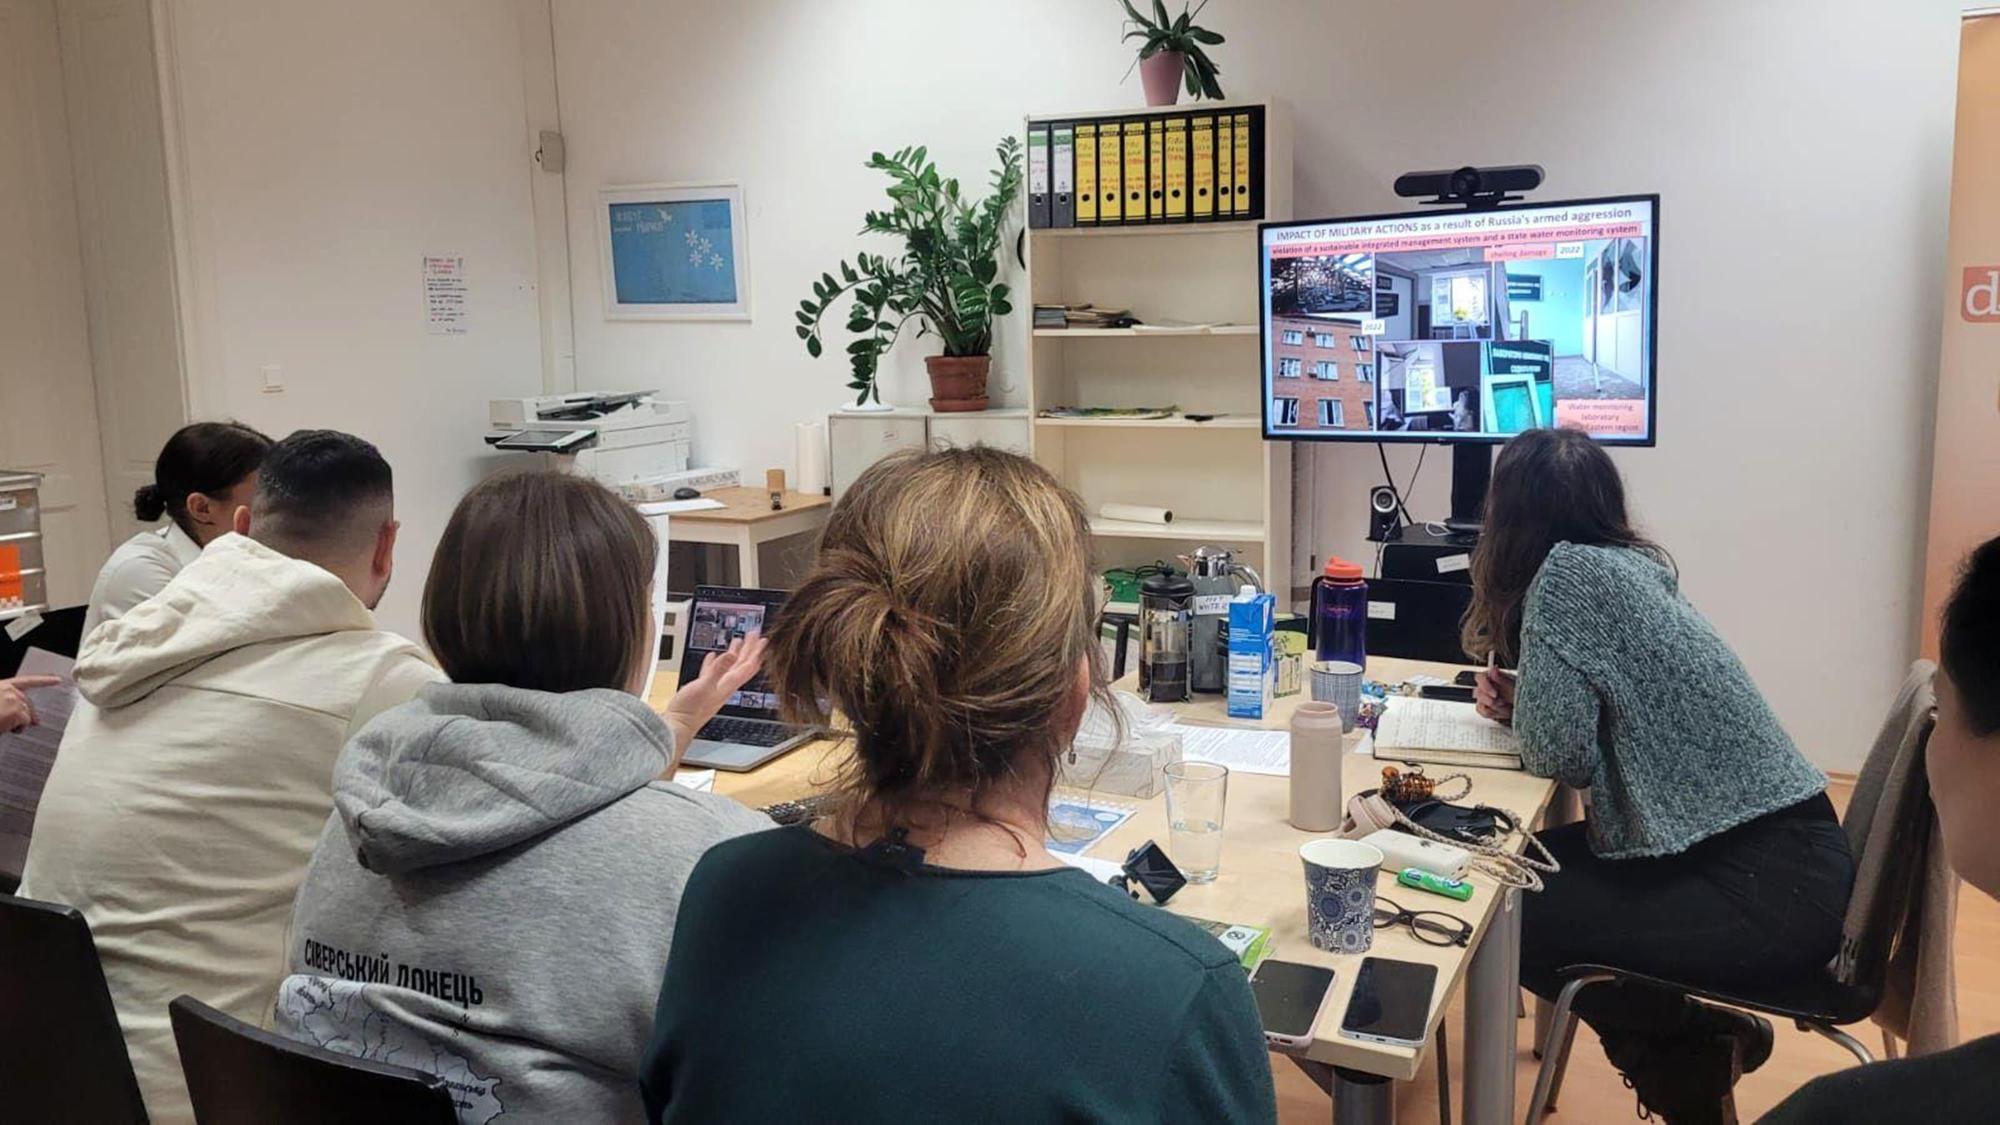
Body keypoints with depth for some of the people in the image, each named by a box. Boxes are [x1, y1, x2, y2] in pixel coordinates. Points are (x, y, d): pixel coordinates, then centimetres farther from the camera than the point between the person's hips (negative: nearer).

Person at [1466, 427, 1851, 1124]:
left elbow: (1560, 755, -19)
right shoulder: (1629, 566, 9)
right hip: (1783, 854, 9)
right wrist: (1518, 698, 5)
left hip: (1767, 889, -9)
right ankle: (1681, 1058, 19)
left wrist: (1522, 711, 1)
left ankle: (1700, 1047, 12)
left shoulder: (1569, 573, -17)